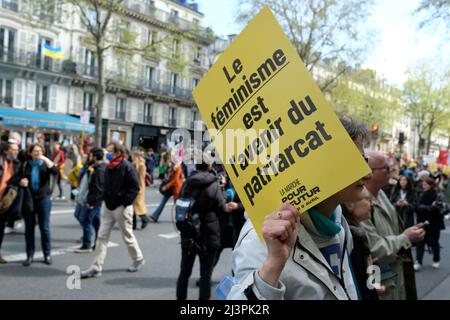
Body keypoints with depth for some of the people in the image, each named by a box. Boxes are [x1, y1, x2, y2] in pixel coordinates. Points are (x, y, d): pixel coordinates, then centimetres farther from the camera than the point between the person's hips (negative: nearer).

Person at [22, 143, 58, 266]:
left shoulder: (45, 164, 4)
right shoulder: (26, 165, 7)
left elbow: (55, 171, -16)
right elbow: (19, 178, 13)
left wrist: (45, 159, -17)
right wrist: (21, 181, -9)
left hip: (43, 198, -1)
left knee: (44, 228, 3)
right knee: (29, 228, 5)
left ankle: (47, 254, 12)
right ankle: (29, 255, 14)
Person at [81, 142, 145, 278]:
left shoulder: (127, 167, -15)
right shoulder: (108, 167, 9)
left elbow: (135, 187, -17)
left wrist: (125, 203, -20)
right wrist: (105, 198, 10)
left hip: (122, 208, -7)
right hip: (108, 207, 7)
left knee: (127, 236, 8)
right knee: (102, 237, 4)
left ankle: (138, 259, 30)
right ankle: (96, 268, 7)